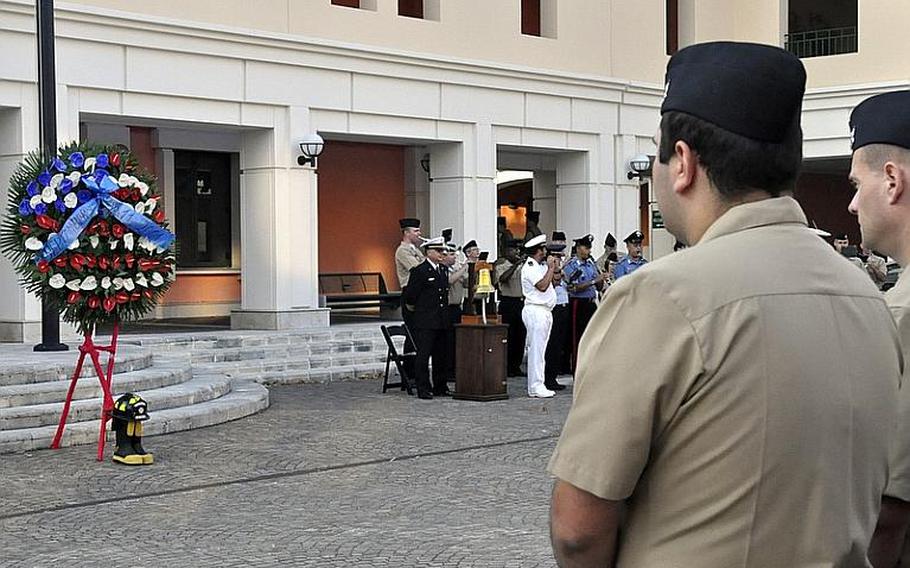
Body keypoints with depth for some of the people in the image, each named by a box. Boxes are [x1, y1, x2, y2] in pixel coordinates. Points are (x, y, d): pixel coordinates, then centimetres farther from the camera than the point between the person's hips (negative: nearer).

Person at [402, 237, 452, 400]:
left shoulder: (444, 270, 13)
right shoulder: (419, 271, -10)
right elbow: (410, 295, -8)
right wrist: (412, 306, 8)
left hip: (441, 321, 7)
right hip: (425, 321, -7)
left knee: (440, 355, 12)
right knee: (423, 354, -4)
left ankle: (440, 387, 19)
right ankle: (423, 389, -1)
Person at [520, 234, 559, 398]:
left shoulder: (540, 266, 18)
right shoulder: (530, 267, -11)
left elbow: (552, 283, 22)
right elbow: (542, 286, -20)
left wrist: (555, 267, 9)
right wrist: (551, 268, -12)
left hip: (544, 311, 10)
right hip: (535, 311, -10)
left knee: (540, 350, 11)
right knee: (536, 349, -10)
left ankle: (536, 386, 14)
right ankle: (535, 387, -9)